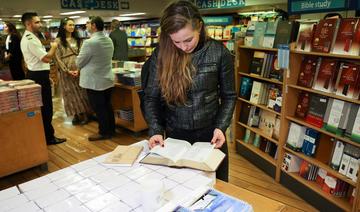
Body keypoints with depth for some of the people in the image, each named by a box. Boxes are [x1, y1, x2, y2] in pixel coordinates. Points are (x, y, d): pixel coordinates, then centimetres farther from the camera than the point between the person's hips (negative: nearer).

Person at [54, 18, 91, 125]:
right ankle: (76, 115, 13)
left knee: (81, 92, 3)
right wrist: (67, 71, -12)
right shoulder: (59, 41, 0)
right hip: (66, 72, -3)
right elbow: (58, 58, -4)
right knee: (71, 93, 4)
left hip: (79, 70, 3)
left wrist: (79, 69, -10)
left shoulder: (77, 39, 11)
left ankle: (84, 114, 10)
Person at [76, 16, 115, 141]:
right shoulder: (109, 41, 4)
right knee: (107, 106, 17)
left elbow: (79, 63, -10)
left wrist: (83, 67, 12)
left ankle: (104, 133, 14)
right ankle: (111, 129, 27)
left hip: (94, 81, -8)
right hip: (108, 79, 8)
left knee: (99, 108, 3)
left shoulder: (89, 42, -20)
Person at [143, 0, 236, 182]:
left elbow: (229, 96, -1)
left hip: (210, 135, 0)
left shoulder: (219, 53, -10)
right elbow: (151, 97, -2)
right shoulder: (161, 54, -9)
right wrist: (155, 130, -14)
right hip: (175, 136, 1)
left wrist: (221, 127, -13)